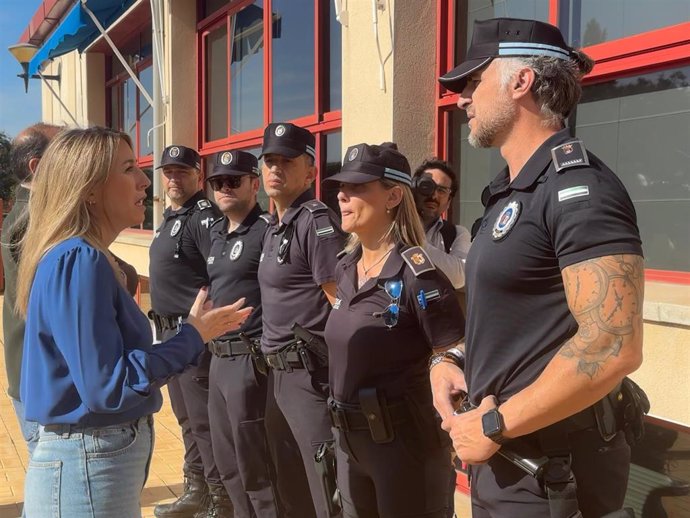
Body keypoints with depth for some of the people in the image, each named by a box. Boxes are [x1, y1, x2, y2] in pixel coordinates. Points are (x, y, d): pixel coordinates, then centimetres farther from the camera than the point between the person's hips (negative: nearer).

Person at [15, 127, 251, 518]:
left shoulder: (82, 257, 8)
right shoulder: (79, 261, -21)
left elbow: (104, 362, 8)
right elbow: (107, 387, -25)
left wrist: (192, 331, 8)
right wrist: (193, 336, -16)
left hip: (99, 456, 9)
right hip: (88, 467, -9)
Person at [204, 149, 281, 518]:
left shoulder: (266, 230, -13)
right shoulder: (216, 232, 14)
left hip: (249, 359, -9)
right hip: (218, 358, 9)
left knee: (253, 463, 0)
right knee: (226, 461, 19)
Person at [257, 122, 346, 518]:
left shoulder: (316, 221, -13)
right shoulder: (274, 226, 15)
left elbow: (344, 306, -17)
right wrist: (275, 360, 18)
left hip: (310, 373, -10)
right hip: (280, 371, 10)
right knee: (289, 481, 20)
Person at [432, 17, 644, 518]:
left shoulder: (577, 186, -19)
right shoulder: (511, 192, 11)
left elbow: (614, 347, -27)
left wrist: (494, 425, -20)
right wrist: (451, 361, 2)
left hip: (549, 468, -9)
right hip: (502, 457, 9)